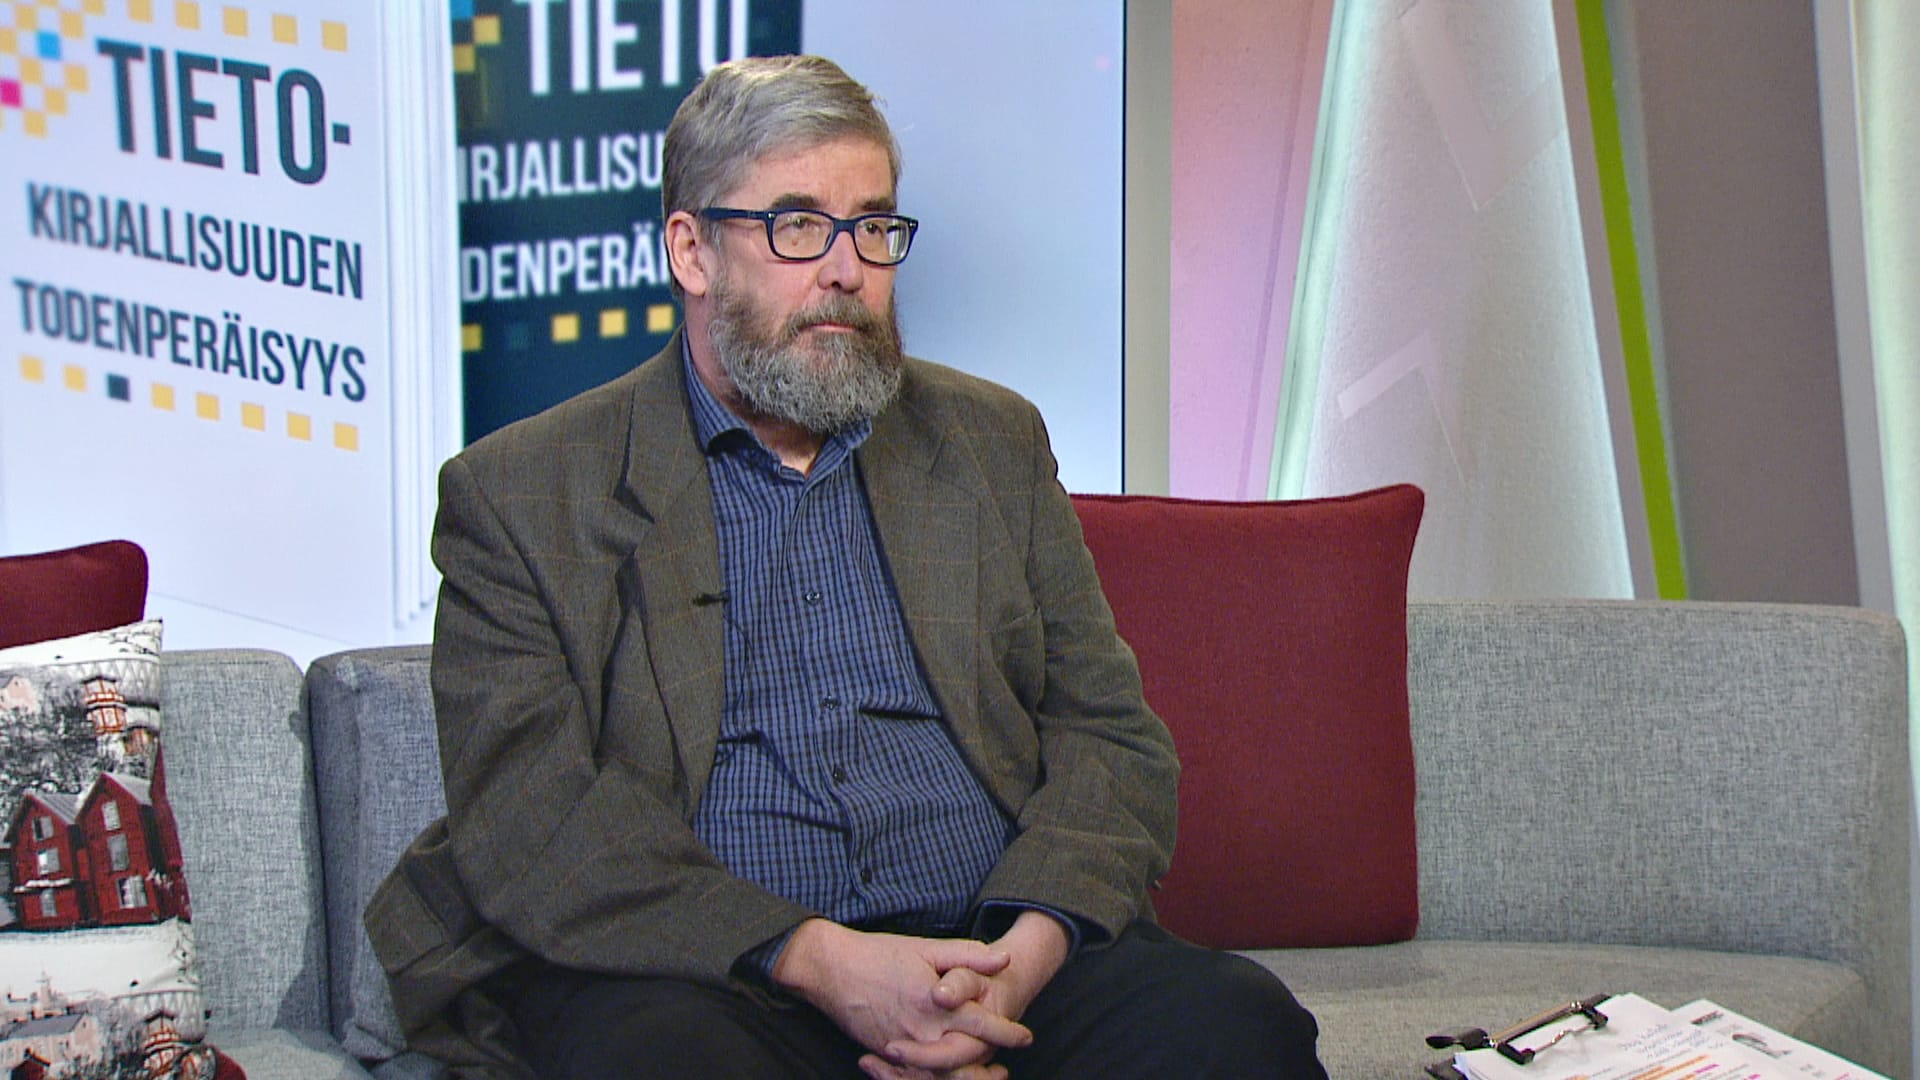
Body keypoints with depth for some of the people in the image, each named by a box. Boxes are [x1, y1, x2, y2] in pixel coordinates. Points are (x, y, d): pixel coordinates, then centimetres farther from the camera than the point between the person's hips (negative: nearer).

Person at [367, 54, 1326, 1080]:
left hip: (994, 956, 3)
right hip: (701, 972, -3)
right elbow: (525, 809, -7)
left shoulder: (994, 444, 18)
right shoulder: (517, 493, 5)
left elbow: (1110, 733, 12)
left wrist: (1023, 952, -10)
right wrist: (817, 959, -19)